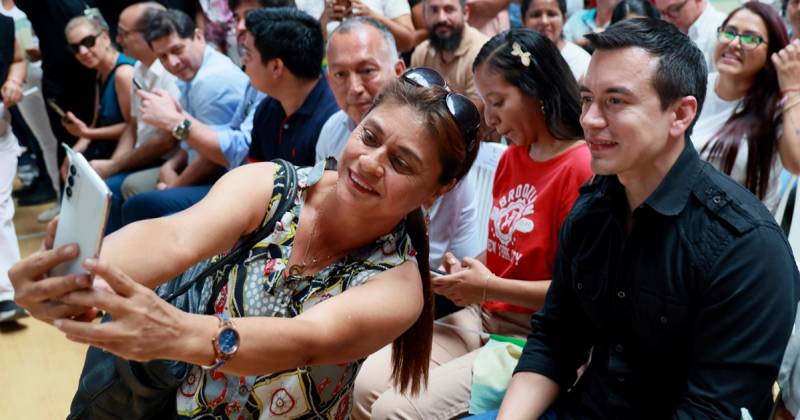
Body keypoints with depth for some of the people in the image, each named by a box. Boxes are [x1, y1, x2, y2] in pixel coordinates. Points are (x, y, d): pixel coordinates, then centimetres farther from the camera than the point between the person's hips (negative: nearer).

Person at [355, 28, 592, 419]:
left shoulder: (582, 168, -18)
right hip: (482, 317, 8)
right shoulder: (510, 158, 10)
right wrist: (467, 271, 0)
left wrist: (487, 287, -15)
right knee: (369, 385, -8)